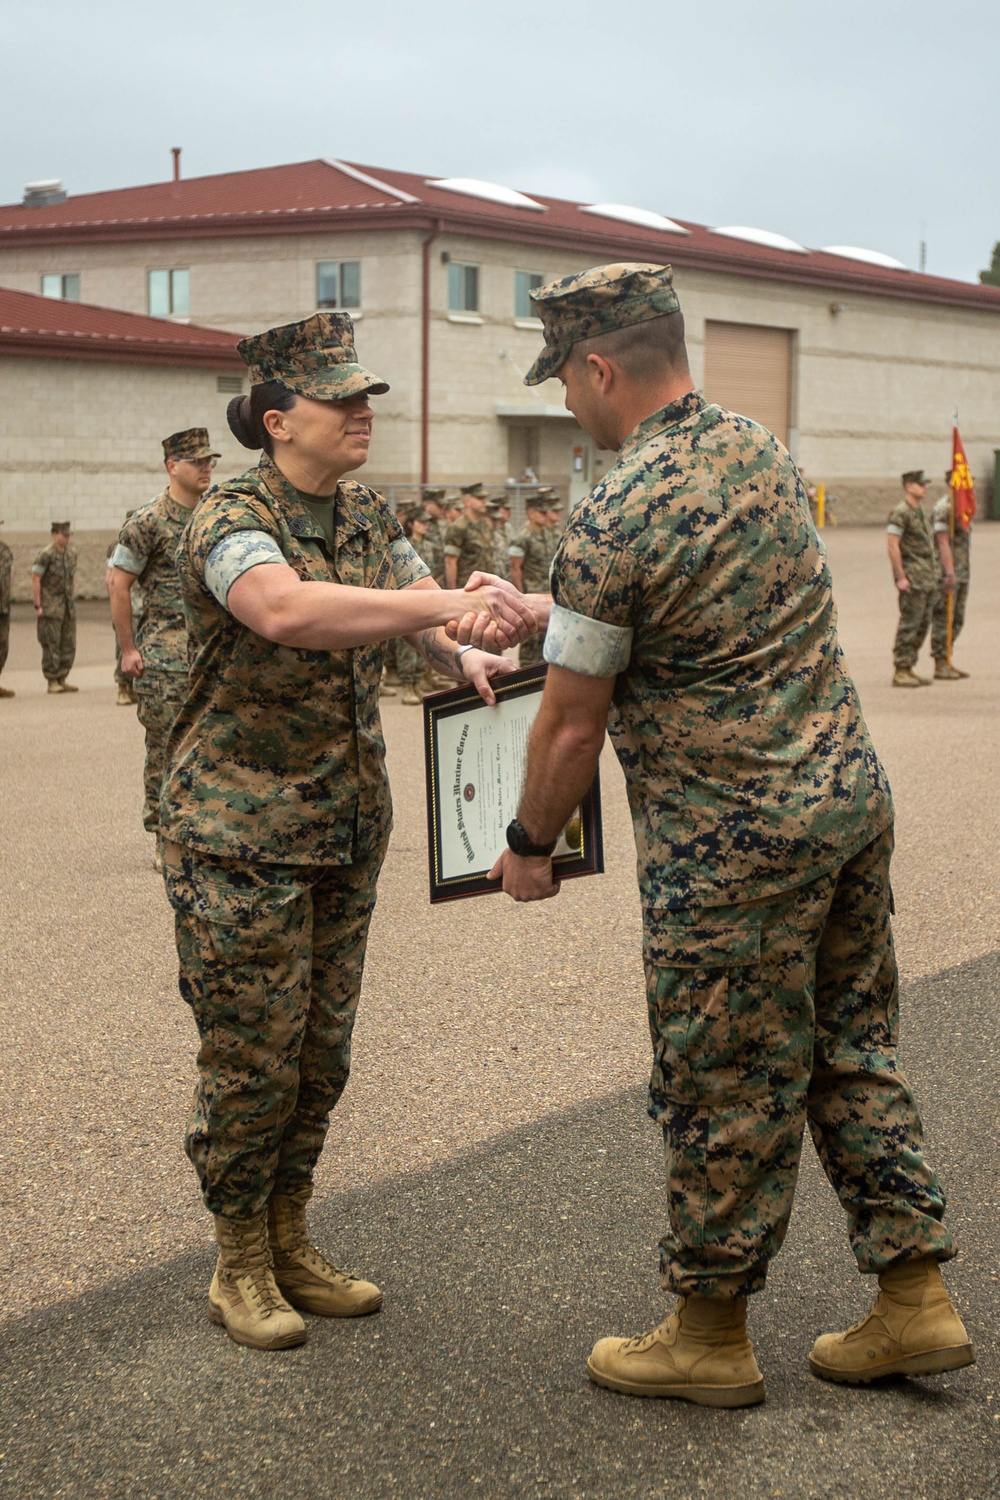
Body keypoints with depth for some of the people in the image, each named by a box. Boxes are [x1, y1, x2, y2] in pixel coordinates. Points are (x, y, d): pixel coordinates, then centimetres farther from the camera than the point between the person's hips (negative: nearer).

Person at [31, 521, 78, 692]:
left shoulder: (71, 553, 8)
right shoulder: (46, 554, -12)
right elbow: (35, 580, -12)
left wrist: (73, 599, 14)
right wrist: (37, 606, -14)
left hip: (67, 605, 7)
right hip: (50, 606, -7)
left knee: (68, 644, 6)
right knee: (51, 644, -4)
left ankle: (62, 679, 13)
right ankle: (52, 682, 2)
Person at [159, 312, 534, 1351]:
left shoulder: (366, 516, 8)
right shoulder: (230, 522, -17)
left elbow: (419, 614, 6)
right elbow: (286, 609, -37)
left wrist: (467, 659, -19)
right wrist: (453, 603, -44)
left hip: (347, 826, 7)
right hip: (241, 829, -7)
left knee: (320, 1051, 13)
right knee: (251, 1055, 0)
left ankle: (289, 1245, 28)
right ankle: (239, 1269, 17)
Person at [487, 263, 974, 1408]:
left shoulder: (610, 525, -19)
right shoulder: (759, 449, 6)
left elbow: (573, 726, -11)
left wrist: (530, 843, 6)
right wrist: (552, 620, 28)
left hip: (734, 840, -8)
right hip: (852, 793, 8)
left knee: (725, 1093, 6)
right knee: (850, 1054, 18)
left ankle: (709, 1335, 22)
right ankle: (914, 1300, 25)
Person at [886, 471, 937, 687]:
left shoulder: (920, 511, 17)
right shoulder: (901, 512, -12)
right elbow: (892, 545, -18)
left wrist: (929, 576, 19)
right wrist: (901, 577, -20)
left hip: (926, 578, 9)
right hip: (911, 577, -9)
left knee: (922, 624, 11)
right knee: (909, 624, -8)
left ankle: (909, 669, 16)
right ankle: (900, 672, -5)